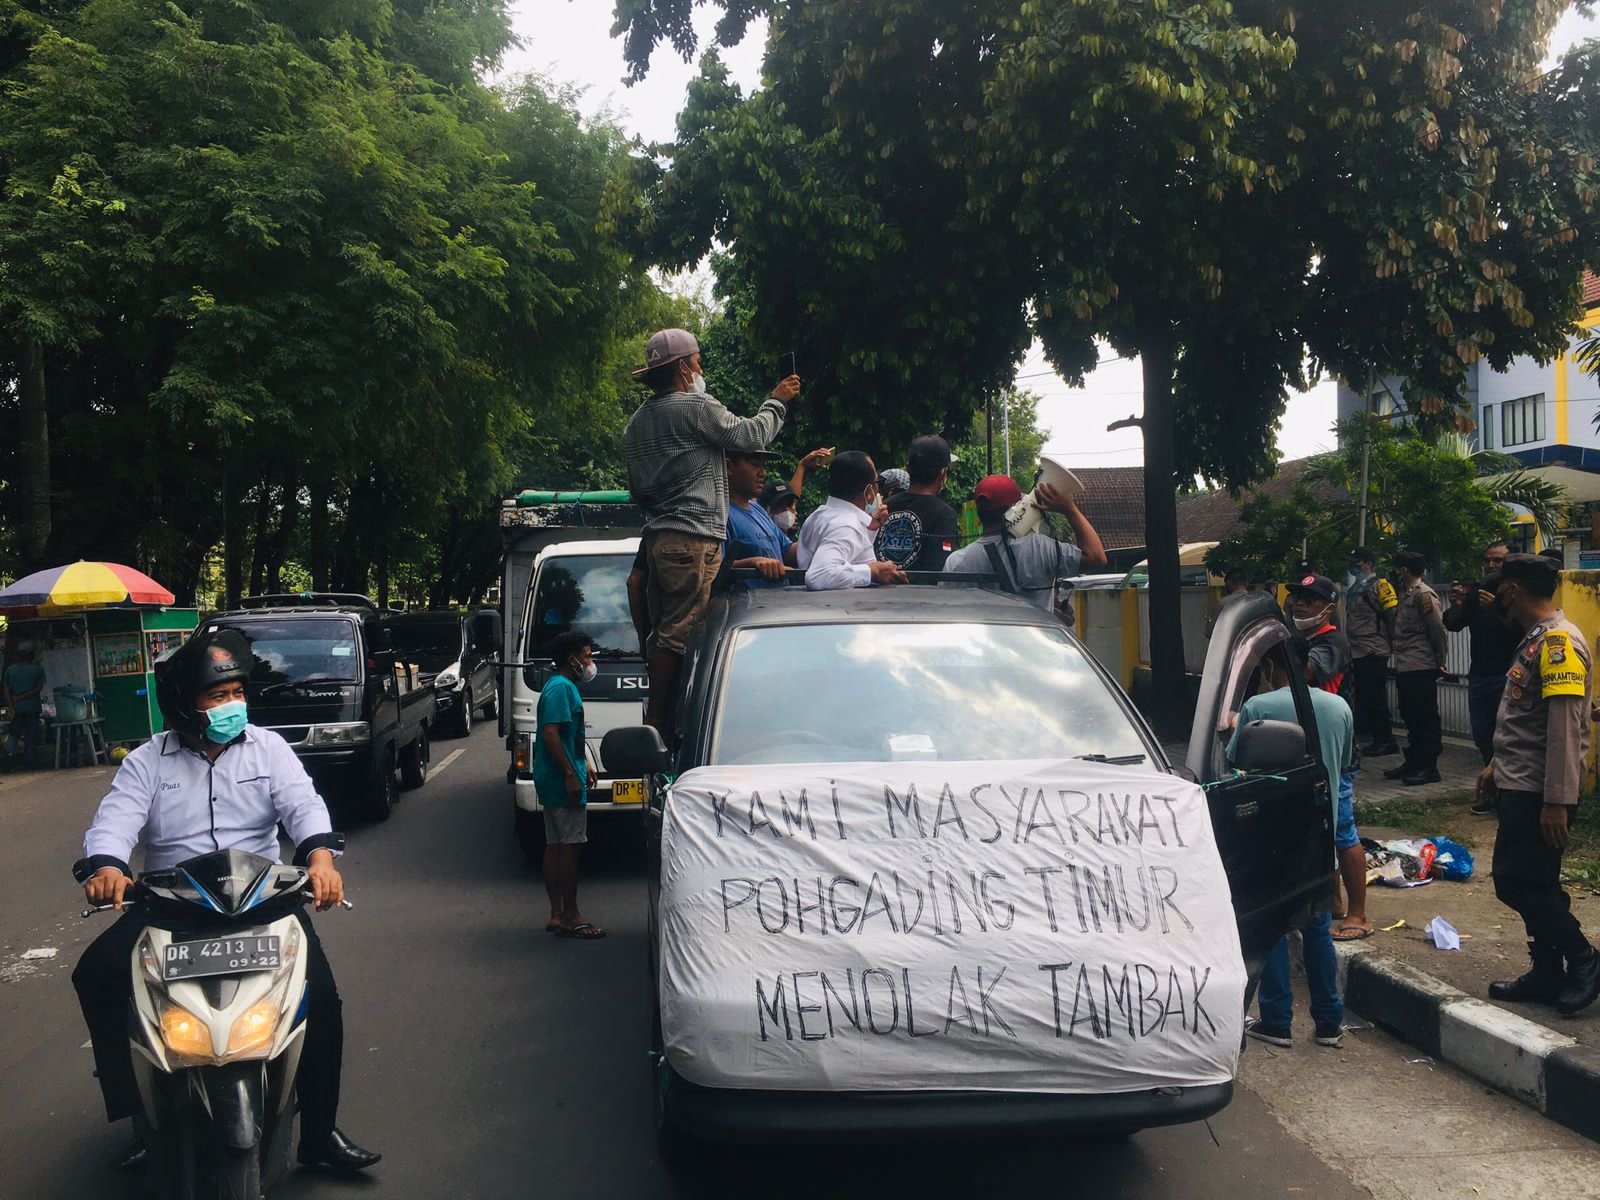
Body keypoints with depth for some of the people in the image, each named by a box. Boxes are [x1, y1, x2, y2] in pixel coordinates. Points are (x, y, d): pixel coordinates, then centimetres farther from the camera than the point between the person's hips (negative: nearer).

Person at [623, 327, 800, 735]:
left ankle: (654, 721, 13)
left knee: (662, 633, 11)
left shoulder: (637, 422, 19)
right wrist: (778, 400, 13)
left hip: (657, 536, 9)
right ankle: (660, 725, -10)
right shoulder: (695, 407, -8)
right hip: (694, 537, -9)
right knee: (677, 634, -9)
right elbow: (752, 434, -2)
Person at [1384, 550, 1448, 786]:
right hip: (1405, 667, 10)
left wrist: (1439, 661, -8)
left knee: (1426, 718, -4)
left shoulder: (1424, 594, -13)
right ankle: (1413, 762, 24)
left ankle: (1429, 767, 1)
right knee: (1411, 717, 15)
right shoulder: (1406, 594, 17)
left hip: (1421, 668, -10)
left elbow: (1437, 630, -13)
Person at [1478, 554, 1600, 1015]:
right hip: (1519, 786, 10)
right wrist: (1498, 766, 23)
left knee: (1518, 882, -7)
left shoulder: (1559, 641, -18)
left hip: (1540, 793, -10)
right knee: (1532, 885, 13)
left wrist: (1557, 801, -24)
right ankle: (1548, 975, 20)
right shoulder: (1535, 638, 13)